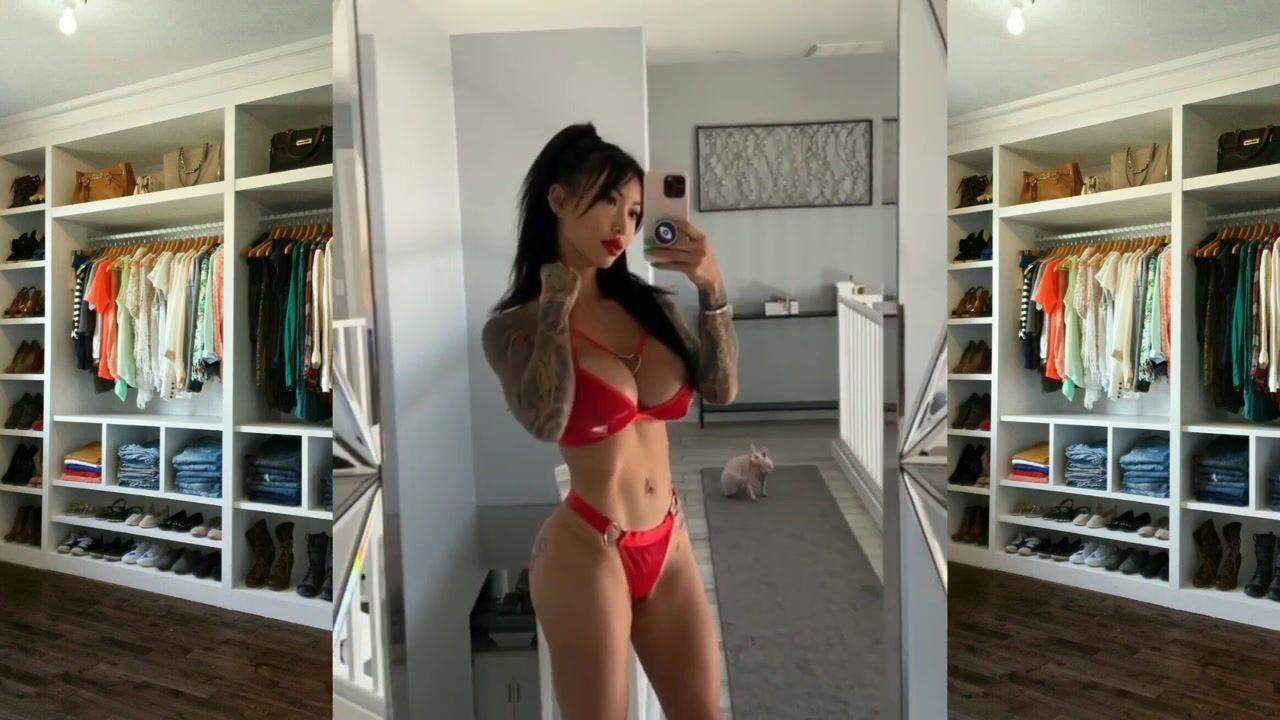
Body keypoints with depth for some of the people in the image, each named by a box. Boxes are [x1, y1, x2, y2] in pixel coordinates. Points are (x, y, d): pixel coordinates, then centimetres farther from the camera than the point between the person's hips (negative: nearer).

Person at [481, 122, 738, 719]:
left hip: (669, 544, 5)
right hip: (585, 551, -5)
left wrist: (712, 289, -15)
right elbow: (545, 422, -27)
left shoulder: (649, 304, 3)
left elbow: (721, 390, -4)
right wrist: (557, 299, -16)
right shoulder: (514, 325, -9)